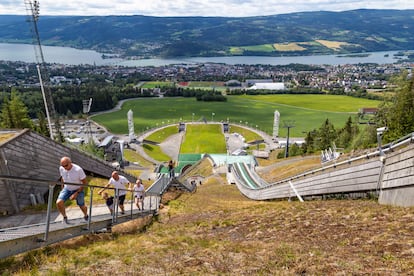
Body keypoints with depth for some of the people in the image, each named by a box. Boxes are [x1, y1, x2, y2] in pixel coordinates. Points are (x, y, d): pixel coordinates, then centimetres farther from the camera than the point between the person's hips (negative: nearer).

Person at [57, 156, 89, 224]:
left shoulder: (78, 170, -29)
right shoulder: (61, 169, -14)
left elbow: (85, 183, -21)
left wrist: (76, 193, -24)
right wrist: (63, 188, 12)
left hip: (78, 189, -3)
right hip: (67, 189, 3)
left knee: (82, 206, 8)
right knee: (58, 202, -20)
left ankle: (86, 216, 43)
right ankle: (64, 217, 6)